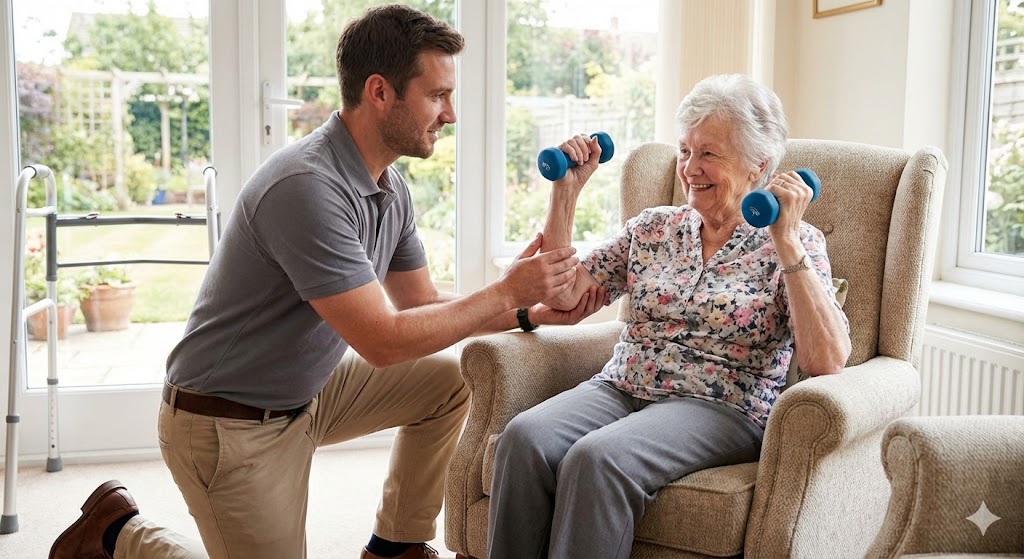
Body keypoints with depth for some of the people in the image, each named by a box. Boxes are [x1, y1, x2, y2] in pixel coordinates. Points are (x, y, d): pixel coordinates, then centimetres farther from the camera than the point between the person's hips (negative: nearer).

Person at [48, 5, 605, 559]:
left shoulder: (390, 187, -1)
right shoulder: (307, 187, -30)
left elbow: (423, 305, 7)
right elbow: (383, 342, -29)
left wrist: (531, 312, -6)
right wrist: (506, 291, -21)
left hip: (306, 391, 9)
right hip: (228, 424, -8)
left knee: (448, 381, 3)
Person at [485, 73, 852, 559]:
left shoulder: (794, 245, 1)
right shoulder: (653, 227, 15)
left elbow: (827, 362, -14)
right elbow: (563, 294, 10)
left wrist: (786, 242, -20)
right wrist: (566, 192, 5)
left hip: (722, 407, -4)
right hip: (621, 388, 4)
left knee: (596, 458, -33)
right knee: (523, 438, -26)